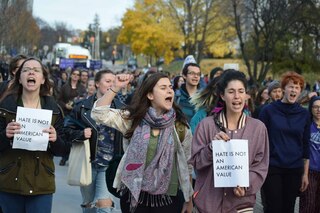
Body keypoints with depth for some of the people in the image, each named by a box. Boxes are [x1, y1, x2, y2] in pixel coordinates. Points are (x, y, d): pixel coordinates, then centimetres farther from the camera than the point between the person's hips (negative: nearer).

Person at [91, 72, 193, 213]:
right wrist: (116, 87, -15)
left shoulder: (179, 125, 0)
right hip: (134, 195, 0)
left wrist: (189, 200, 6)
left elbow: (186, 164, 5)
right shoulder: (134, 118, 0)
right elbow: (99, 113, -8)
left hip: (168, 198, 0)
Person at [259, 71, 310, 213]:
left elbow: (305, 145, 9)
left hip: (294, 170, 3)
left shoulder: (304, 114, 5)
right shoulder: (268, 110, -3)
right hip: (272, 168, -3)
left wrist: (305, 173, 8)